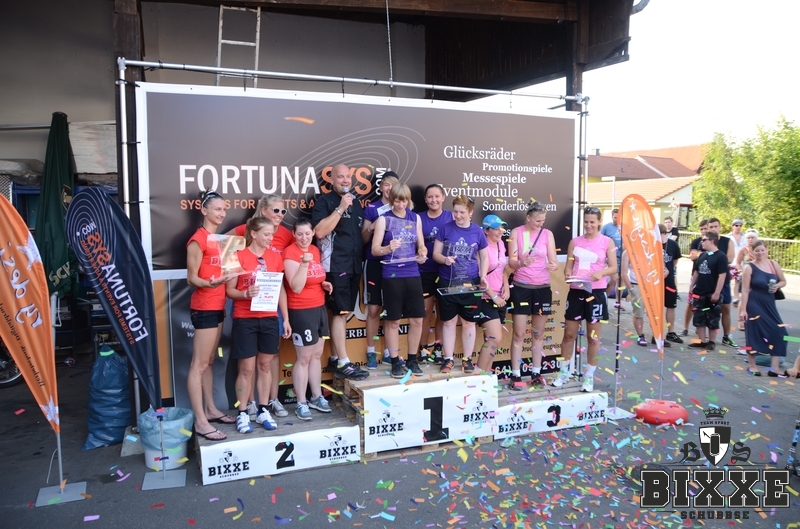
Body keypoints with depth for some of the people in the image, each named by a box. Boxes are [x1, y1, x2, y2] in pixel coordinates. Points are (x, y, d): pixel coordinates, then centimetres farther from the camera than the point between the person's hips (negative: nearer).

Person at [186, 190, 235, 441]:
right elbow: (191, 278, -15)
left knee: (209, 361, 15)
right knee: (199, 365, -4)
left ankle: (211, 409, 24)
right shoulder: (198, 239, -12)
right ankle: (200, 422, -1)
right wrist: (209, 284, -32)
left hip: (218, 306, 9)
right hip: (204, 308, -9)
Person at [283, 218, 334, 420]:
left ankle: (317, 397, 27)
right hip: (301, 311, -8)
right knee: (304, 358, -1)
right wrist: (304, 263, -32)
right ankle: (301, 403, 10)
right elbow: (296, 287, -23)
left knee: (317, 354, 15)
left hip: (319, 308, 8)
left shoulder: (315, 250, 8)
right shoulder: (290, 253, -15)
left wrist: (324, 284, 4)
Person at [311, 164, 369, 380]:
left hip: (354, 265, 7)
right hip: (335, 265, -7)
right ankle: (343, 363, -4)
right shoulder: (324, 201, -5)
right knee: (340, 313, -8)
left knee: (342, 313, 10)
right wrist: (340, 208, -18)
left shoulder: (355, 202, 16)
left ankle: (334, 359, 18)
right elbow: (319, 231, -19)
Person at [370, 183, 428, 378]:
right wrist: (388, 248, -25)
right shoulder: (383, 219, -1)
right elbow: (374, 250, -5)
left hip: (413, 274, 4)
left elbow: (421, 245, 14)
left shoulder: (415, 218, 10)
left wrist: (422, 254, -8)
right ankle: (395, 362, 16)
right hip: (392, 276, -3)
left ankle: (412, 359, 22)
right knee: (393, 321, 4)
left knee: (417, 319, 6)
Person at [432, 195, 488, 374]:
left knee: (468, 322, 9)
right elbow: (436, 254, 0)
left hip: (470, 283, 1)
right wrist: (445, 259, -22)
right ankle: (448, 359, 17)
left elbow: (484, 257, 9)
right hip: (447, 283, 0)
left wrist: (483, 276, -6)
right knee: (449, 322, 7)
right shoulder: (445, 228, -2)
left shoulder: (477, 232, 0)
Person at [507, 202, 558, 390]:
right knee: (519, 334, -1)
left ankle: (536, 374, 20)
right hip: (521, 287, -2)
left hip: (542, 287, 2)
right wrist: (522, 263, -31)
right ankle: (516, 376, 6)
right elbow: (511, 262, -9)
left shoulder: (547, 234, 2)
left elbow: (554, 260, -3)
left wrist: (553, 266, -26)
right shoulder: (516, 233, -4)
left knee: (538, 333, 10)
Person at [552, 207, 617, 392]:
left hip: (596, 292, -2)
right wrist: (568, 274, -15)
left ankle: (589, 376, 15)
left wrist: (601, 273, -22)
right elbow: (568, 265, 7)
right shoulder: (575, 241, 9)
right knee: (569, 333, 9)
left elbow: (613, 267, -1)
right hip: (575, 291, 3)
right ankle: (564, 371, 23)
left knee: (593, 337, 4)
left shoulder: (607, 242, 2)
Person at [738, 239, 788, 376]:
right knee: (753, 334, 1)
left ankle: (774, 368, 3)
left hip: (769, 304, 5)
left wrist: (777, 286, -7)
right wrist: (743, 309, -14)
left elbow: (783, 281, 17)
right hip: (754, 305, -5)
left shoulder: (773, 264, 5)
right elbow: (745, 290, -11)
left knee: (779, 334, -3)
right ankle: (752, 366, 15)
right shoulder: (749, 268, -9)